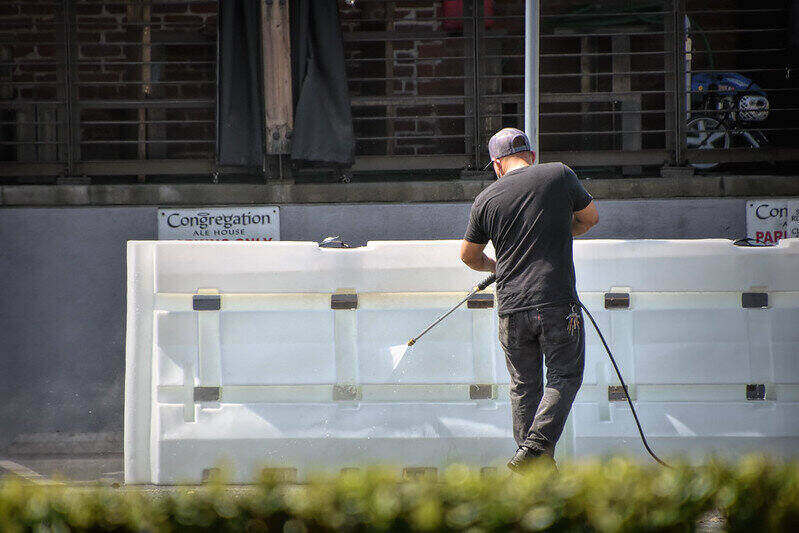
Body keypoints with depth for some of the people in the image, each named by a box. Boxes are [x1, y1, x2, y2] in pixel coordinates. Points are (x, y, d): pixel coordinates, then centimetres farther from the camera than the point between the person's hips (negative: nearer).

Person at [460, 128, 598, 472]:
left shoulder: (486, 199, 7)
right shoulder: (559, 175, 2)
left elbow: (469, 256, 18)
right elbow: (590, 218, 18)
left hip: (512, 308, 2)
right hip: (559, 302, -2)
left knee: (524, 384, 14)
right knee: (564, 377, 8)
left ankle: (528, 455, 16)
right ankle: (537, 448, -8)